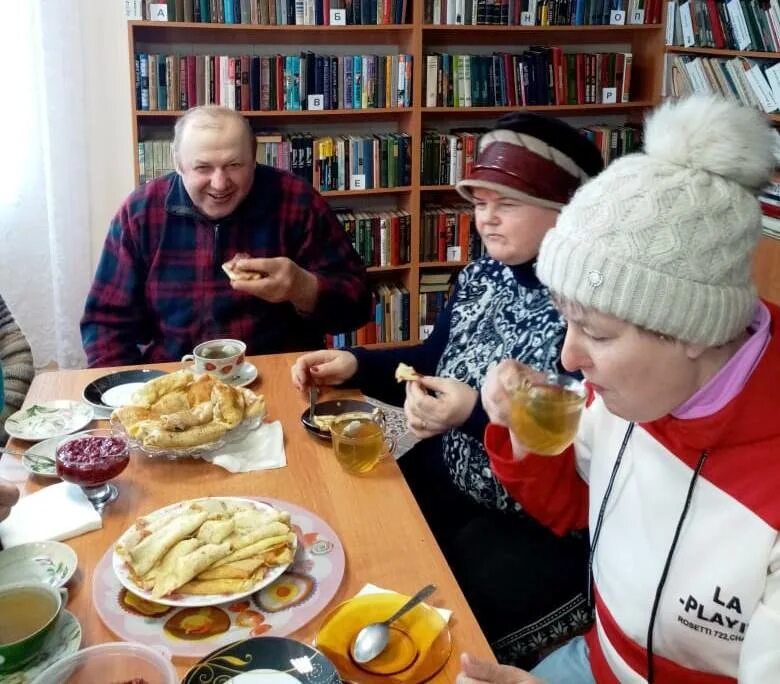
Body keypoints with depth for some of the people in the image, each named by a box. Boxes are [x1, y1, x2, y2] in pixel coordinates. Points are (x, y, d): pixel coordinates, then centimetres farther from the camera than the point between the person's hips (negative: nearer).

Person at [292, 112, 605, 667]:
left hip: (537, 525, -7)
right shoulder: (483, 275, 3)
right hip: (442, 482, 8)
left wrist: (477, 414, -29)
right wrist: (353, 365, 2)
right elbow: (434, 363, 16)